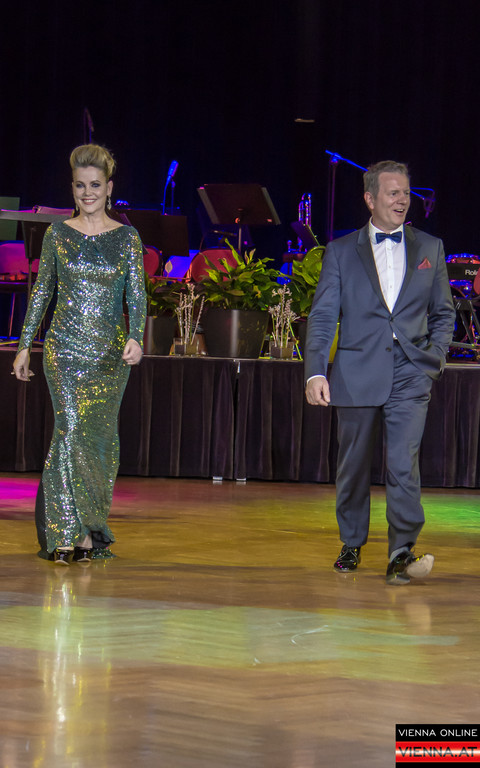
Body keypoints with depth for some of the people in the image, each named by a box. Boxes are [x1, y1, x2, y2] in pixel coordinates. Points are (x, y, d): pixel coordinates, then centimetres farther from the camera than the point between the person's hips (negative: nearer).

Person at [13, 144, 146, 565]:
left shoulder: (126, 238, 3)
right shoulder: (58, 234, 4)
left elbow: (137, 294, -2)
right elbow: (42, 291, 9)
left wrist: (135, 337, -19)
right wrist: (25, 345, 7)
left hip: (110, 349, 1)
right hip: (65, 345, -1)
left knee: (100, 432, 4)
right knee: (72, 427, -14)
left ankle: (85, 533, 15)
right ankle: (72, 532, -16)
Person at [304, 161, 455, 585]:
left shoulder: (430, 248, 11)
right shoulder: (341, 251, 6)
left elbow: (443, 312, 17)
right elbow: (322, 316, 2)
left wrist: (436, 356, 2)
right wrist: (315, 371, -9)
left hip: (410, 376, 0)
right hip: (358, 375, 0)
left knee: (404, 463, -13)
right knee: (353, 466, 10)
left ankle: (402, 553, -14)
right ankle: (352, 545, 27)